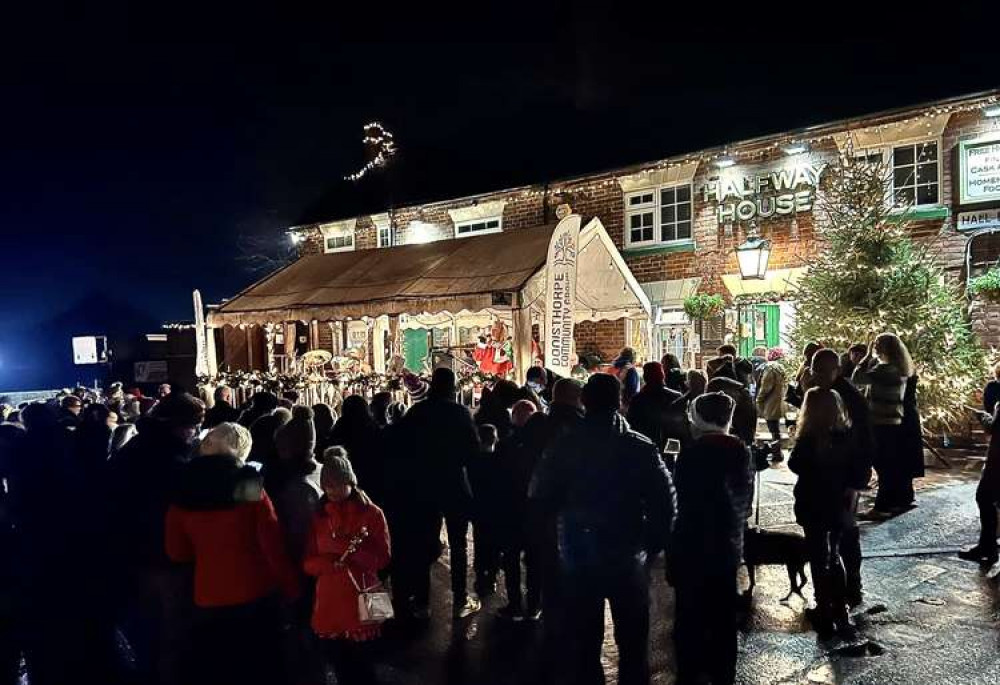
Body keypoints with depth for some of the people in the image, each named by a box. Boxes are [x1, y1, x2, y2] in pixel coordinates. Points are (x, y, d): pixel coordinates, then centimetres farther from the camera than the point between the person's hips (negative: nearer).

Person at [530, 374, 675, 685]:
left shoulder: (563, 447, -10)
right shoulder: (642, 448, -12)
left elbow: (540, 500, -5)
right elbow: (665, 503, -12)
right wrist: (652, 546, 1)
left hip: (577, 560, 1)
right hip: (628, 560, 0)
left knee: (582, 642, 16)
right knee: (633, 643, 18)